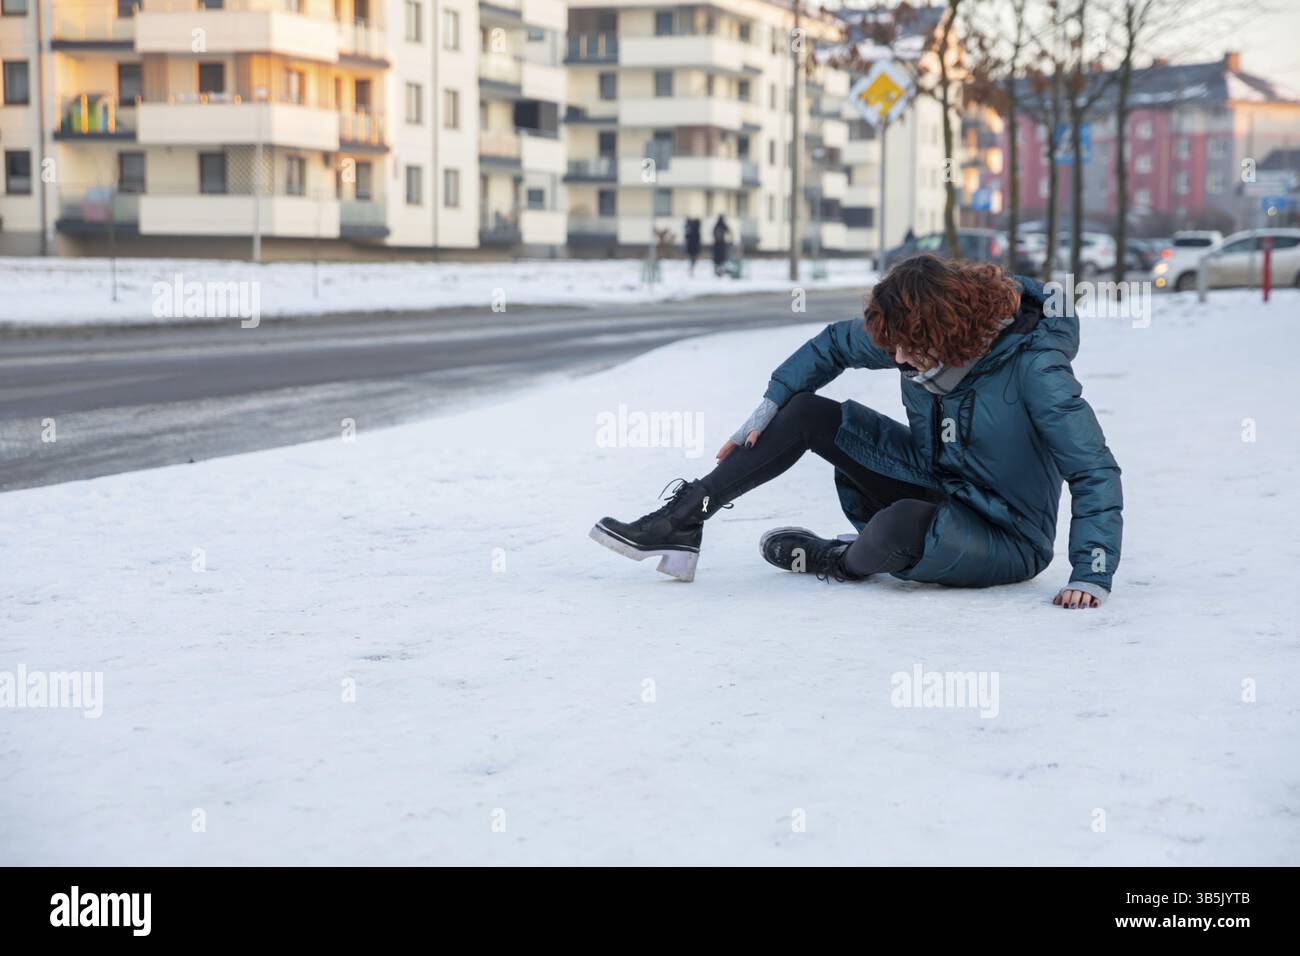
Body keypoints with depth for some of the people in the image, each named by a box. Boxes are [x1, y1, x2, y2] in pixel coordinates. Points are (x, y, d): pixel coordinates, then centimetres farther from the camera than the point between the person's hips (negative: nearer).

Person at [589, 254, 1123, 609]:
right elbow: (835, 344, 7)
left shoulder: (1034, 368, -28)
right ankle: (680, 523, -2)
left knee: (900, 525, -39)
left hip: (1006, 541, -6)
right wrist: (768, 408, 0)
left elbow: (1095, 473, -27)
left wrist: (1091, 576, -35)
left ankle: (841, 562, -1)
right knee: (806, 414, -3)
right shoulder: (919, 337, -10)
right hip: (935, 488, 7)